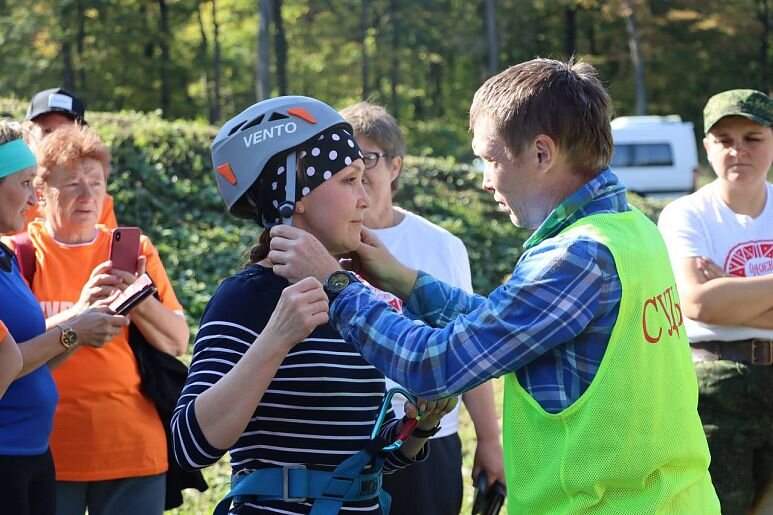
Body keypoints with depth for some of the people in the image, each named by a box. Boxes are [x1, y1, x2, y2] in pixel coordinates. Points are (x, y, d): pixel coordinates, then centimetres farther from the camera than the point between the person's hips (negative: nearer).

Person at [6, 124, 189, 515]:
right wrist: (79, 313, -24)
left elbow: (177, 343, 4)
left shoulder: (136, 251, 9)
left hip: (132, 449, 2)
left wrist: (139, 299, -15)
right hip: (48, 452, -2)